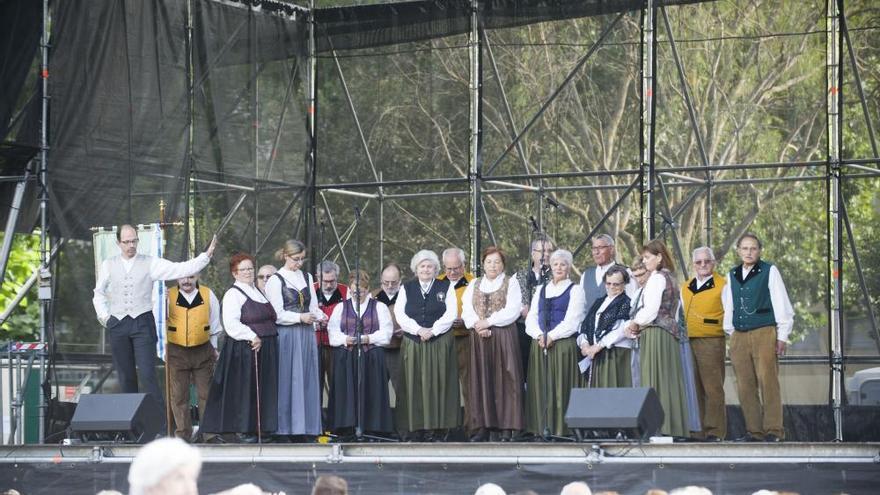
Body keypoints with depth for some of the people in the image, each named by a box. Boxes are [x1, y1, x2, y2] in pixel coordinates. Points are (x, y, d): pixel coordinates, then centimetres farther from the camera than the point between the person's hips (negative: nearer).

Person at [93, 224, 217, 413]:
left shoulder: (150, 263, 2)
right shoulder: (108, 266, 10)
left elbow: (179, 269, -6)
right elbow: (99, 294, 21)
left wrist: (206, 256, -16)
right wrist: (104, 316, 8)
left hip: (142, 322, -2)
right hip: (118, 324, 2)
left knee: (147, 374, -11)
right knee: (126, 377, 6)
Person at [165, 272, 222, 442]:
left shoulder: (208, 295, 3)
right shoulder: (169, 296, -3)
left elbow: (215, 325, 12)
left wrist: (214, 348, 14)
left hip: (203, 351, 1)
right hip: (176, 351, -1)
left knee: (206, 394, 5)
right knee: (178, 396, 2)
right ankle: (183, 432, 10)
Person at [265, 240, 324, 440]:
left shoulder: (307, 278, 14)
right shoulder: (276, 281, -4)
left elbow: (313, 306, 13)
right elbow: (277, 314, -9)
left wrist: (319, 316, -7)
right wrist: (300, 317, -19)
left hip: (307, 335, 5)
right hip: (287, 335, -5)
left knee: (307, 380, 4)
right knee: (288, 381, -5)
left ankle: (306, 427, 6)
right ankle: (287, 426, -2)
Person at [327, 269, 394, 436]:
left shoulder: (380, 308, 11)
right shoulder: (340, 308, 15)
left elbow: (386, 333, 2)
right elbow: (333, 333, 7)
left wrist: (369, 338, -14)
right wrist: (345, 339, -13)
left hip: (372, 358, -1)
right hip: (345, 358, 1)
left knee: (371, 390, -9)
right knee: (346, 390, -10)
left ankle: (372, 425, -8)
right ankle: (346, 424, -10)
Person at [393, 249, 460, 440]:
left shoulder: (446, 287, 8)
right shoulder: (406, 288, 12)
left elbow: (450, 313, -2)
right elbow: (400, 314, 2)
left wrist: (433, 330, -13)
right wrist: (418, 329, -12)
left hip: (440, 343, -2)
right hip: (413, 344, 2)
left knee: (438, 382, -5)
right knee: (415, 384, -2)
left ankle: (439, 427, -5)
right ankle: (418, 427, -2)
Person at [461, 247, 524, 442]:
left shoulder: (511, 283, 6)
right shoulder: (474, 285, 17)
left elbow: (512, 310, -7)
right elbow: (467, 310, 6)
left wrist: (488, 321, -13)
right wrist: (476, 324, -13)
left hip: (503, 337, -3)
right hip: (479, 338, 3)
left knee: (503, 380, -7)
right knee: (480, 380, -1)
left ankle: (505, 427, -7)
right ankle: (483, 426, -1)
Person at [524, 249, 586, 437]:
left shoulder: (575, 290, 4)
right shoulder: (541, 290, 19)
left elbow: (572, 320, -6)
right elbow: (531, 317, 11)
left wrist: (552, 336, -15)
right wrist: (539, 335, -7)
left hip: (564, 345, -5)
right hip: (540, 346, 5)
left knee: (561, 389, -8)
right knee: (540, 389, 0)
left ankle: (562, 429, -9)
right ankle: (542, 429, 0)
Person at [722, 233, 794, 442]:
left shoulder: (769, 271, 2)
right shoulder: (732, 276, 16)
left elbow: (781, 305, 0)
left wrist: (782, 336, -4)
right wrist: (730, 334, 17)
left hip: (764, 333, -5)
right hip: (739, 336, 5)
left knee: (768, 383, -10)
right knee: (745, 386, 2)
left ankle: (773, 431, -8)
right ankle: (754, 431, 6)